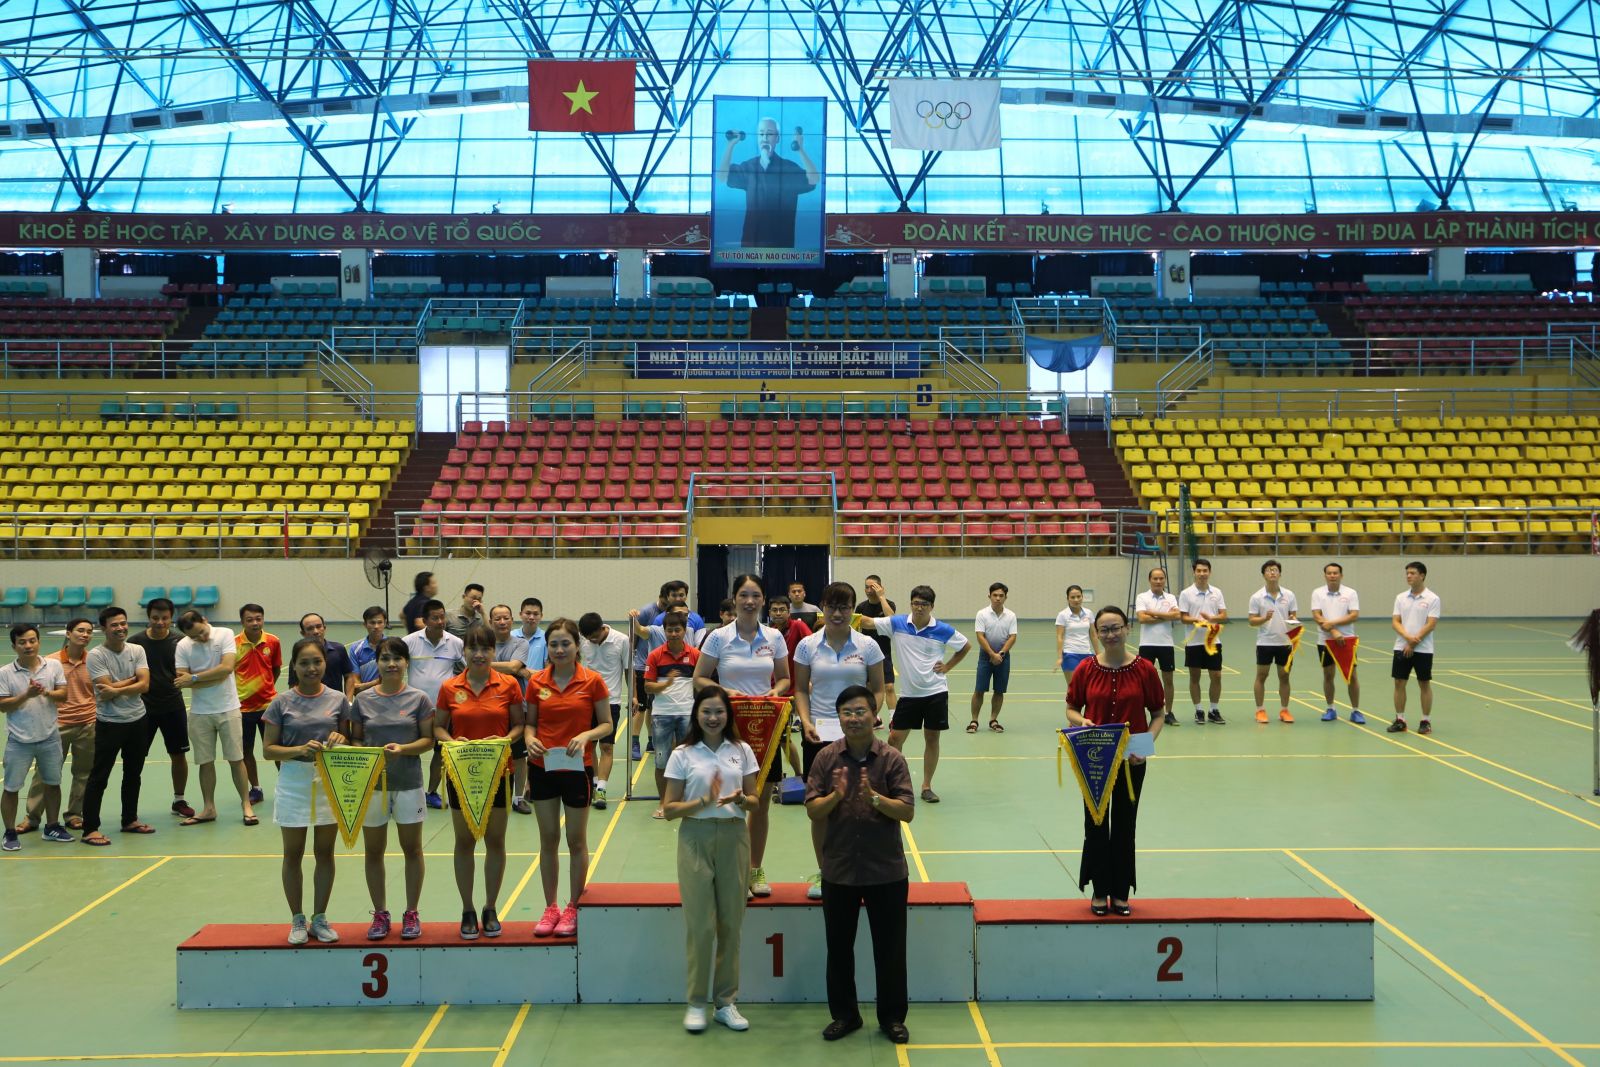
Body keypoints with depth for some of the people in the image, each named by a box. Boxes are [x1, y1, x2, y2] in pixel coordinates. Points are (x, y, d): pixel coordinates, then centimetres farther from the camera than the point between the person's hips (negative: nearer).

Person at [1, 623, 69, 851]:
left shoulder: (54, 666, 0)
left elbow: (63, 695, -2)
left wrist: (47, 692, -22)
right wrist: (26, 695, -23)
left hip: (49, 737, 3)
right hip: (19, 741, -3)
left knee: (52, 783, 14)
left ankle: (52, 827, 29)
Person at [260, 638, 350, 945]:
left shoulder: (338, 700, 2)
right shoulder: (282, 703, -3)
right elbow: (268, 749, -3)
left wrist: (340, 739, -13)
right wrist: (300, 749, -20)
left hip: (330, 782, 1)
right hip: (294, 783, -1)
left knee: (324, 853, 10)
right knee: (293, 854, 8)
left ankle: (319, 919, 22)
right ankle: (297, 921, 20)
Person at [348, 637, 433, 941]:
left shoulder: (419, 699, -2)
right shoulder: (363, 700, 2)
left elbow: (428, 739, -2)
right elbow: (355, 738, 7)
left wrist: (403, 749, -19)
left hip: (408, 782, -1)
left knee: (412, 849, 7)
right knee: (374, 851, 8)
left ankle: (411, 913, 18)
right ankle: (380, 914, 20)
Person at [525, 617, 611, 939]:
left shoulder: (593, 681, -7)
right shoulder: (536, 682, 2)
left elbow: (606, 724, -2)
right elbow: (531, 722, 10)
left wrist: (585, 736, -20)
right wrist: (530, 738, -11)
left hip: (577, 768, -3)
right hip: (542, 767, 3)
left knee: (576, 840, 7)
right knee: (548, 839, 10)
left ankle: (573, 908, 20)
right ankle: (550, 908, 21)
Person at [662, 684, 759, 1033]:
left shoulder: (742, 751, 5)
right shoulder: (682, 754, -2)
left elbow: (754, 802, 9)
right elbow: (669, 808, -2)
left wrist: (740, 799, -14)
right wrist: (704, 801, -17)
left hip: (734, 838, 2)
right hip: (696, 839, -2)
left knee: (731, 923, 6)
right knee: (700, 924, -2)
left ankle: (725, 1002, 17)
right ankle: (696, 1003, 11)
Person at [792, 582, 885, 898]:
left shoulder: (867, 646, 1)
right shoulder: (807, 646, 3)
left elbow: (878, 690, 5)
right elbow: (801, 690, 8)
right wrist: (806, 721, -7)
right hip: (818, 733, 1)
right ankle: (822, 871, 20)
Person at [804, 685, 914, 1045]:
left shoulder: (892, 759, -7)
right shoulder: (826, 758, -3)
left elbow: (907, 811, -11)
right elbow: (812, 810, -5)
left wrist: (875, 798, -27)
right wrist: (836, 796, -24)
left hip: (886, 870, -1)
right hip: (838, 870, 2)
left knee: (890, 947, 9)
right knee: (839, 947, 12)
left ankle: (892, 1017, 24)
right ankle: (844, 1014, 28)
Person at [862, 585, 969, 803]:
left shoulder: (943, 630, -5)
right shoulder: (897, 623, -4)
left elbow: (966, 647, 9)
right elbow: (869, 622, -9)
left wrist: (947, 667, 1)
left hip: (936, 693, -1)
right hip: (908, 694, 1)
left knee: (932, 739, 5)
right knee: (895, 739, 1)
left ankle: (926, 787, 18)